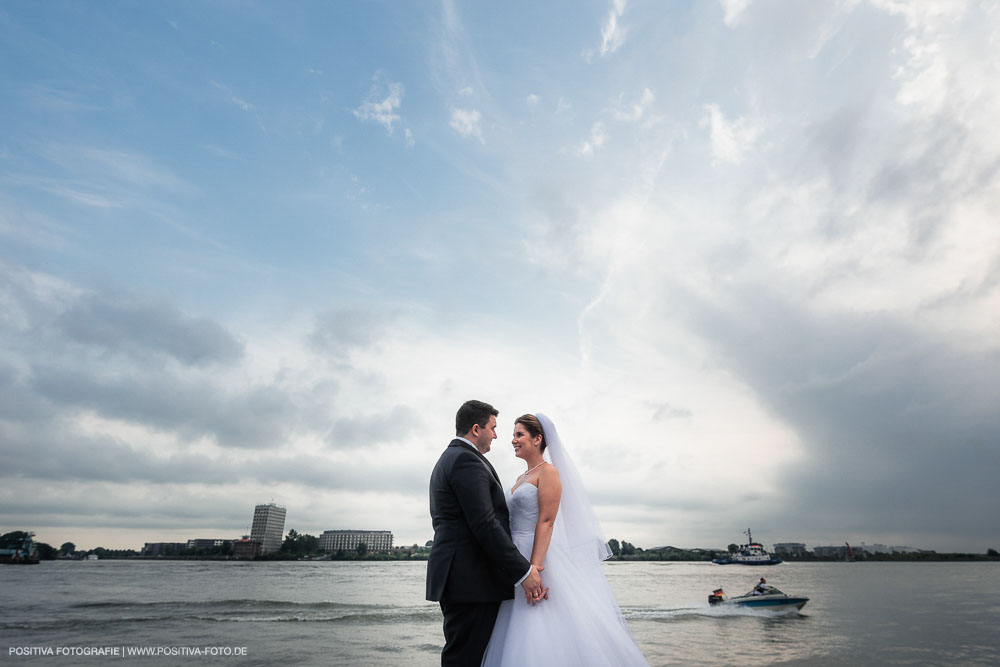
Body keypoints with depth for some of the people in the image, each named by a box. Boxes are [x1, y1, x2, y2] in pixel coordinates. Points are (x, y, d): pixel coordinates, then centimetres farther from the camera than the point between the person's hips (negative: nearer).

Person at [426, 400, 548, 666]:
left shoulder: (447, 459, 20)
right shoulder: (467, 460, -14)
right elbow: (485, 524, -21)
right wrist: (523, 571, -16)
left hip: (456, 575, 11)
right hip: (472, 579, -11)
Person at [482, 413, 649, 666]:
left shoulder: (548, 472, -8)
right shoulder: (522, 478, 17)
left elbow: (546, 522, -17)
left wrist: (534, 568, -23)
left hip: (539, 556, -8)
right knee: (520, 641, 9)